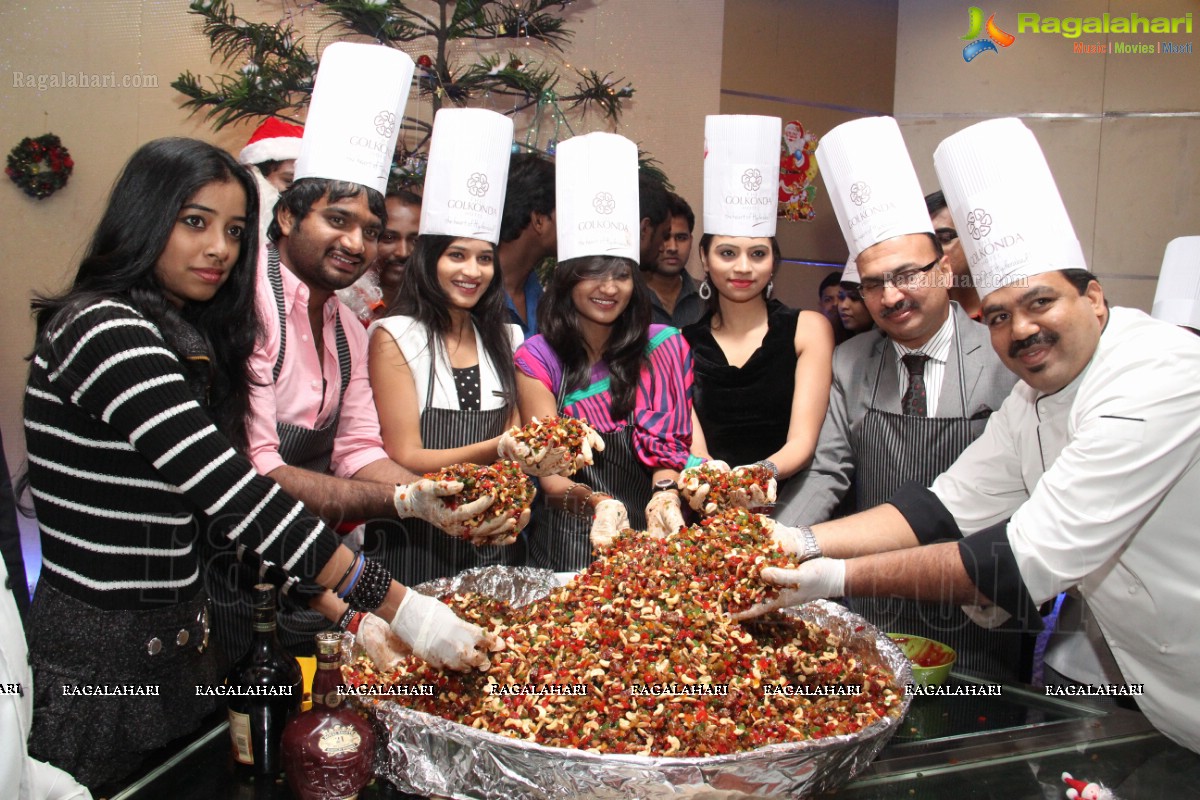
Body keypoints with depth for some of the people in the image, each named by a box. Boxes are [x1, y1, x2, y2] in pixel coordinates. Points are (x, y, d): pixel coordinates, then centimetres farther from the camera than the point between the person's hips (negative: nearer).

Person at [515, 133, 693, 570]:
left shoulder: (663, 346, 4)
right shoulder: (537, 358, -1)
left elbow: (668, 441, 0)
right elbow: (550, 475, -5)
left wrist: (664, 496, -21)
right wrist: (598, 503, -24)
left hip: (648, 536, 1)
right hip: (571, 544, -1)